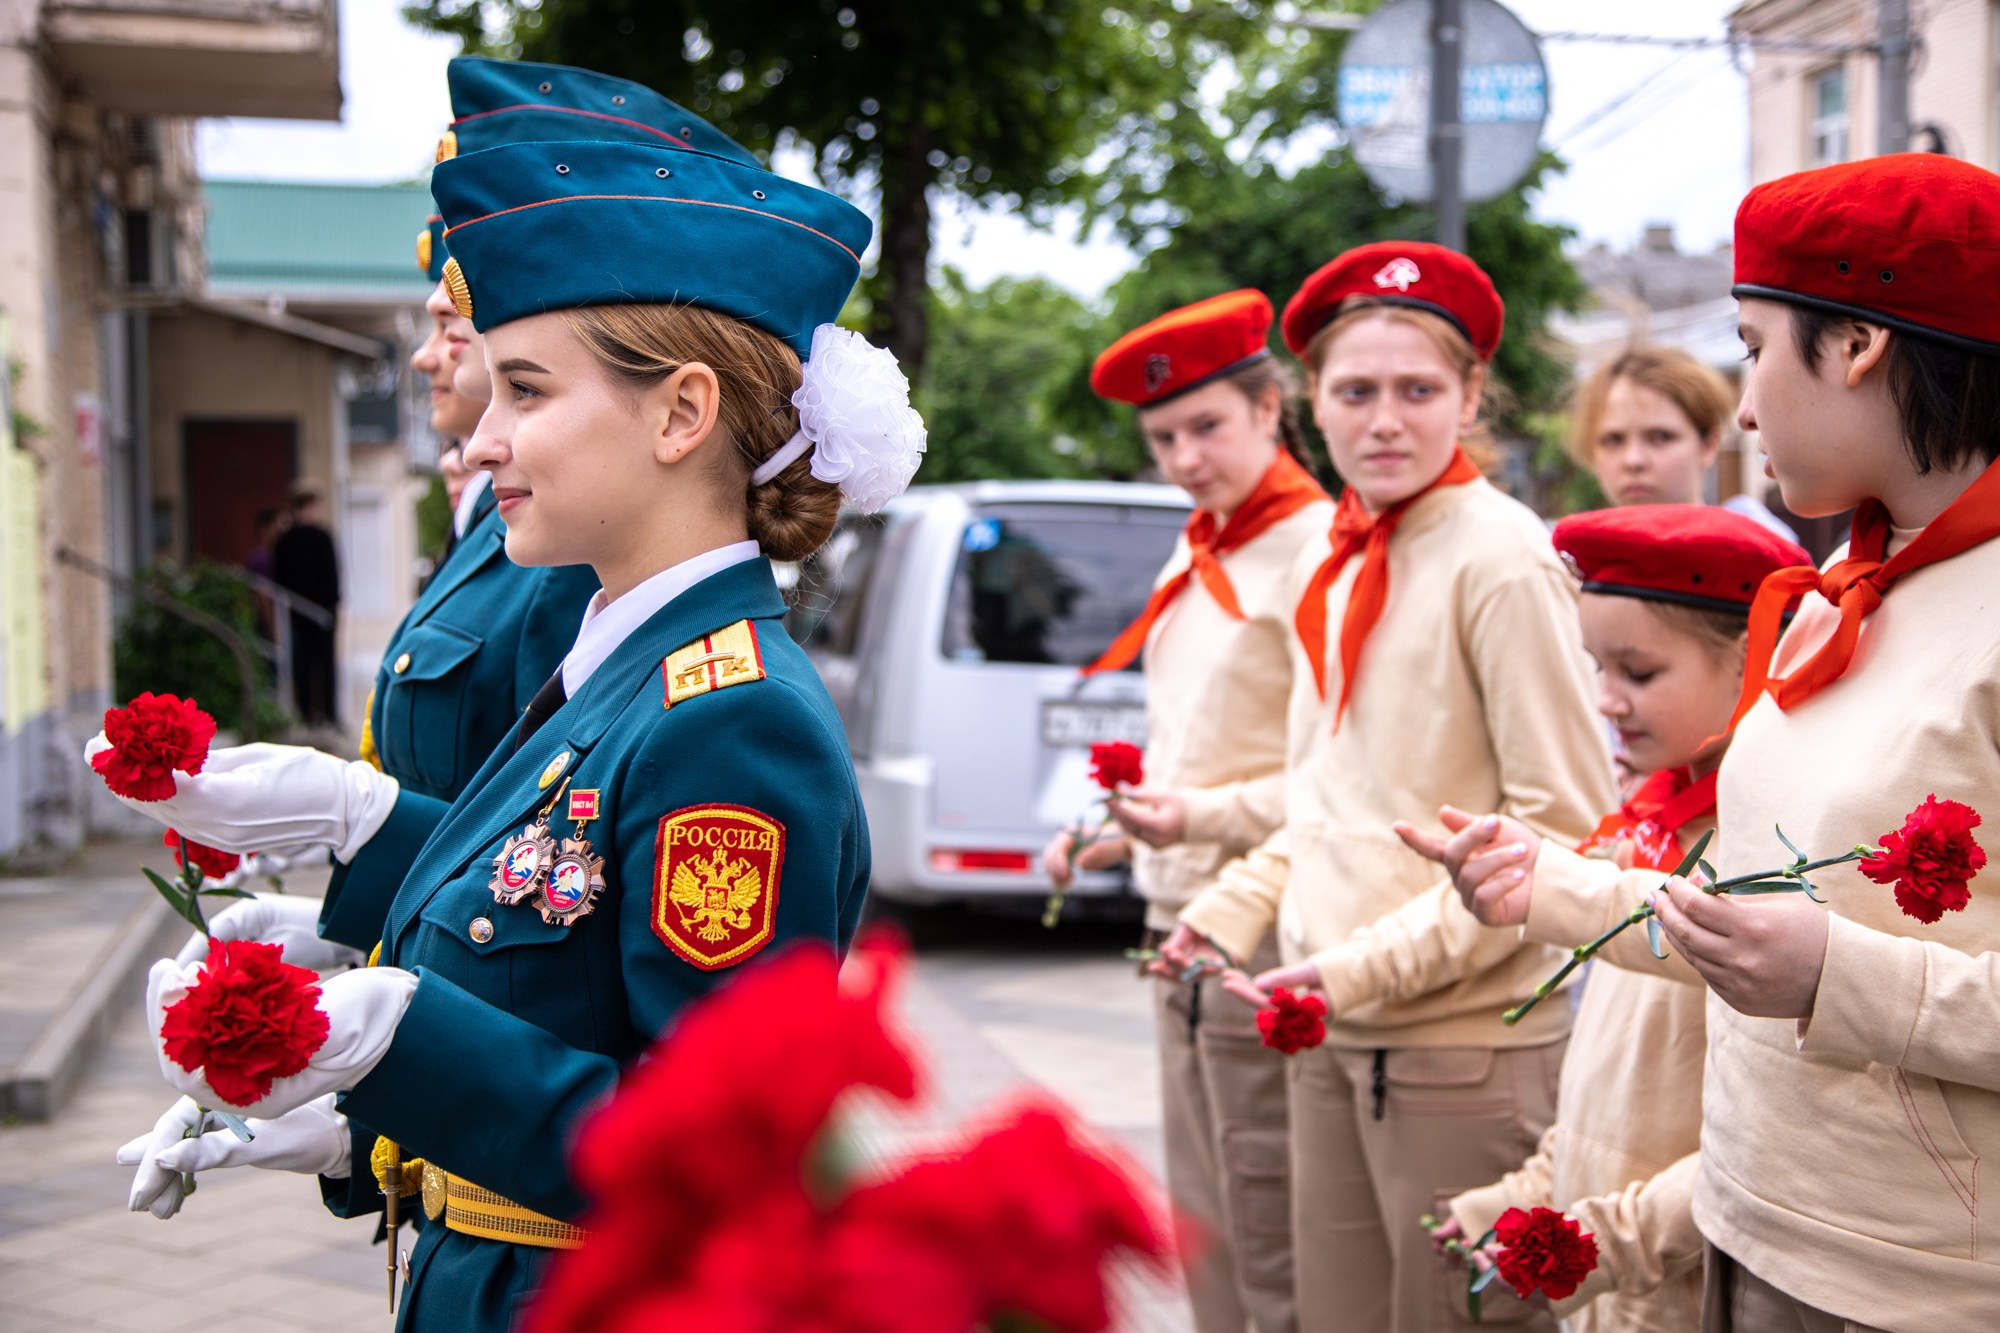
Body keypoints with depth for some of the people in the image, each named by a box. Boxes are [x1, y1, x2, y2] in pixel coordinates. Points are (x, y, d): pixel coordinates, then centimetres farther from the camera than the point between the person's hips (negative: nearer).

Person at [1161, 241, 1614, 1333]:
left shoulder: (1500, 559, -12)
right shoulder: (1327, 564, 11)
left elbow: (1564, 825, -13)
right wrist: (1239, 906, 7)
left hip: (1463, 1039, -7)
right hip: (1328, 1032, 7)